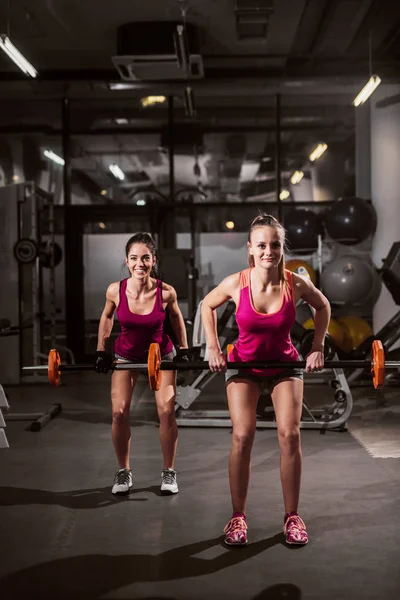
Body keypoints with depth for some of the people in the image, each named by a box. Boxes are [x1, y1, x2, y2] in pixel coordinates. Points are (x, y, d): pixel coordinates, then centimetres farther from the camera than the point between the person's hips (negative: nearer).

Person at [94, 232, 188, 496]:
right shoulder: (115, 291, -22)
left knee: (167, 410, -11)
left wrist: (184, 349, 3)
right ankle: (124, 472, 10)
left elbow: (176, 318, -2)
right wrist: (101, 350, 2)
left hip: (161, 354, -1)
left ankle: (169, 472, 8)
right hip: (125, 355, 1)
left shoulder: (166, 292, -25)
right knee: (119, 412, -10)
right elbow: (107, 317, 0)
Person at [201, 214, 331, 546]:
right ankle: (238, 517, 3)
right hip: (244, 366, 0)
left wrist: (318, 348, -2)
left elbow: (323, 307, 1)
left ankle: (293, 516, 6)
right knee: (242, 436, -12)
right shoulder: (236, 283, -22)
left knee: (290, 435, -11)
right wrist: (214, 348, -6)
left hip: (286, 365, 0)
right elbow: (207, 306, -1)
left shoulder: (297, 284, -22)